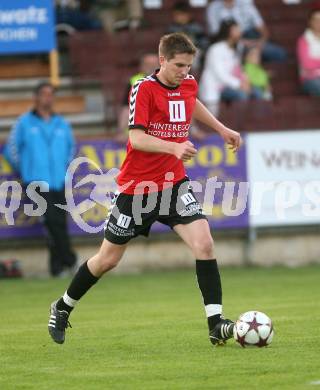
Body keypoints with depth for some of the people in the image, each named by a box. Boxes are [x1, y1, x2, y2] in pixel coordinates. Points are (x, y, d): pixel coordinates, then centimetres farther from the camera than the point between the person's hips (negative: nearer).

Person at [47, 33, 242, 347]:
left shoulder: (188, 85, 2)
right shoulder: (144, 89, -17)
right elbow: (136, 137, -26)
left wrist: (221, 129, 27)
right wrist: (174, 147, -39)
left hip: (174, 183, 4)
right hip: (136, 187, -4)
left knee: (204, 243, -17)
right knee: (108, 259, 8)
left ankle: (216, 324, -15)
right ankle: (62, 308, 32)